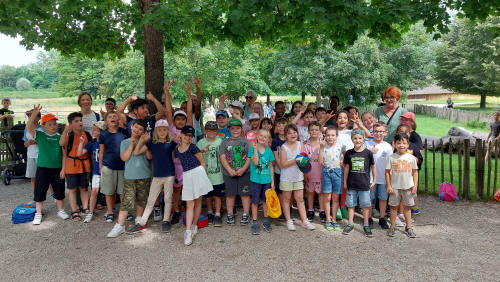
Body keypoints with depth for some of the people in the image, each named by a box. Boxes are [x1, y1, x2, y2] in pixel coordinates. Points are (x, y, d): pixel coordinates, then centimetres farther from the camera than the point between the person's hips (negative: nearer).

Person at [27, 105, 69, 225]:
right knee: (40, 191, 7)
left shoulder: (60, 137, -1)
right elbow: (28, 127, -17)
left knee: (59, 191, 11)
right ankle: (38, 214, 21)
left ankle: (61, 210, 28)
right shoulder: (40, 135, -1)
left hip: (57, 169, 1)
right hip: (42, 168, 0)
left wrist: (63, 169, -4)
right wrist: (34, 113, -25)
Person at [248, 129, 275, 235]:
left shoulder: (269, 151, 3)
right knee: (255, 201, 4)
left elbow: (271, 167, 7)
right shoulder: (252, 149, -5)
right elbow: (255, 162, -18)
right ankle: (255, 223, 13)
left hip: (267, 180, 3)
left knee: (265, 200, 13)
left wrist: (272, 181, 5)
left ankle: (266, 221, 27)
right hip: (255, 180, -3)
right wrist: (256, 149, -18)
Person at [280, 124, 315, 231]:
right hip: (286, 177, -3)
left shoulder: (300, 144, 3)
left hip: (298, 176, 3)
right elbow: (283, 164, -14)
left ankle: (304, 220, 13)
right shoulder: (284, 147, -8)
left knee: (300, 199, 6)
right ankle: (289, 221, 17)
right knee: (286, 199, 7)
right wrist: (295, 160, -22)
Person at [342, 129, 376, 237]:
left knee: (365, 205, 7)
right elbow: (346, 168, 7)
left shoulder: (368, 153, -5)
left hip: (364, 184, -1)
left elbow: (373, 167, 5)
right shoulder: (349, 153, 0)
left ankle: (366, 225, 20)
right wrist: (345, 182, 9)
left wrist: (374, 180, 6)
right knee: (351, 204, 10)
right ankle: (350, 223, 23)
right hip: (351, 184, 2)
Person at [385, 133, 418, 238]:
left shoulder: (411, 158, 1)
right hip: (395, 187, -1)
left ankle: (408, 227, 22)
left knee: (407, 207, 10)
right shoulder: (392, 157, -3)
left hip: (408, 187, 1)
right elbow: (387, 172, -1)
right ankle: (392, 227, 19)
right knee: (393, 206, 7)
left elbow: (415, 172, 5)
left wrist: (415, 185, 0)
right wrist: (388, 186, -5)